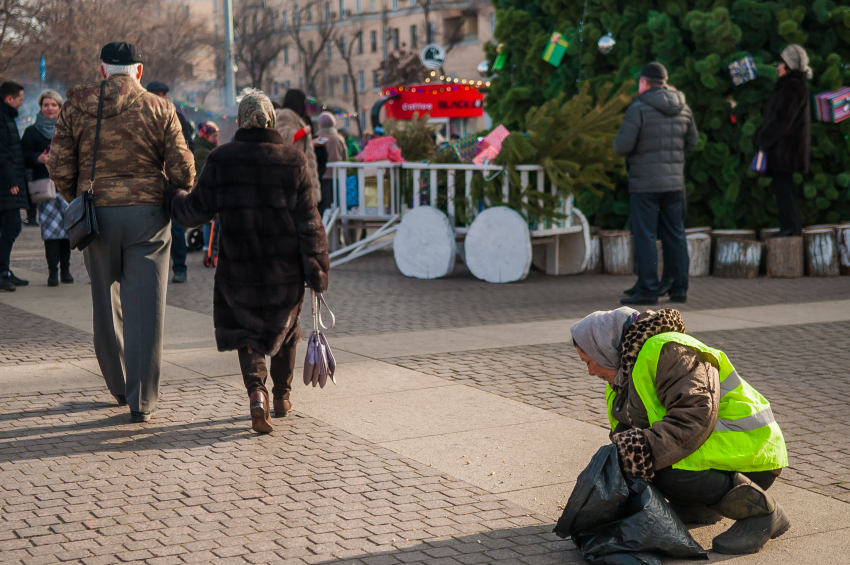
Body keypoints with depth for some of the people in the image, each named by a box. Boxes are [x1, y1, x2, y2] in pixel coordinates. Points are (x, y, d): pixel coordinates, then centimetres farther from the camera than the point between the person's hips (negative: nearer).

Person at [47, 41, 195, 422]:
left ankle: (119, 386, 26)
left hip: (97, 215, 2)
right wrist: (179, 192, 16)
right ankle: (141, 400, 0)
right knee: (144, 308, 1)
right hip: (147, 213, -2)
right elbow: (182, 170, -5)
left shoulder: (77, 105, 2)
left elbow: (59, 165, -1)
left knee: (106, 304, 17)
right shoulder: (159, 110, -2)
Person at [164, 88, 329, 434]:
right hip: (286, 268, 1)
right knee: (284, 327, 22)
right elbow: (308, 221, -6)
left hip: (239, 265, 0)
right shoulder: (294, 160, -5)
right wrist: (318, 269, -1)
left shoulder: (221, 159, -6)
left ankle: (256, 394, -10)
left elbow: (197, 209, -1)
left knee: (247, 329, 14)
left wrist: (171, 196, 20)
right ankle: (282, 397, 32)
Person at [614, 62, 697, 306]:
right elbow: (692, 141, 17)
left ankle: (647, 290, -2)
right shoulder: (683, 108, 8)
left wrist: (618, 144, 7)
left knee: (645, 235, -2)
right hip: (675, 181, 6)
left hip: (645, 183, -6)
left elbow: (623, 146, -15)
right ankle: (680, 288, 14)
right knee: (675, 234, 11)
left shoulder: (639, 109, -12)